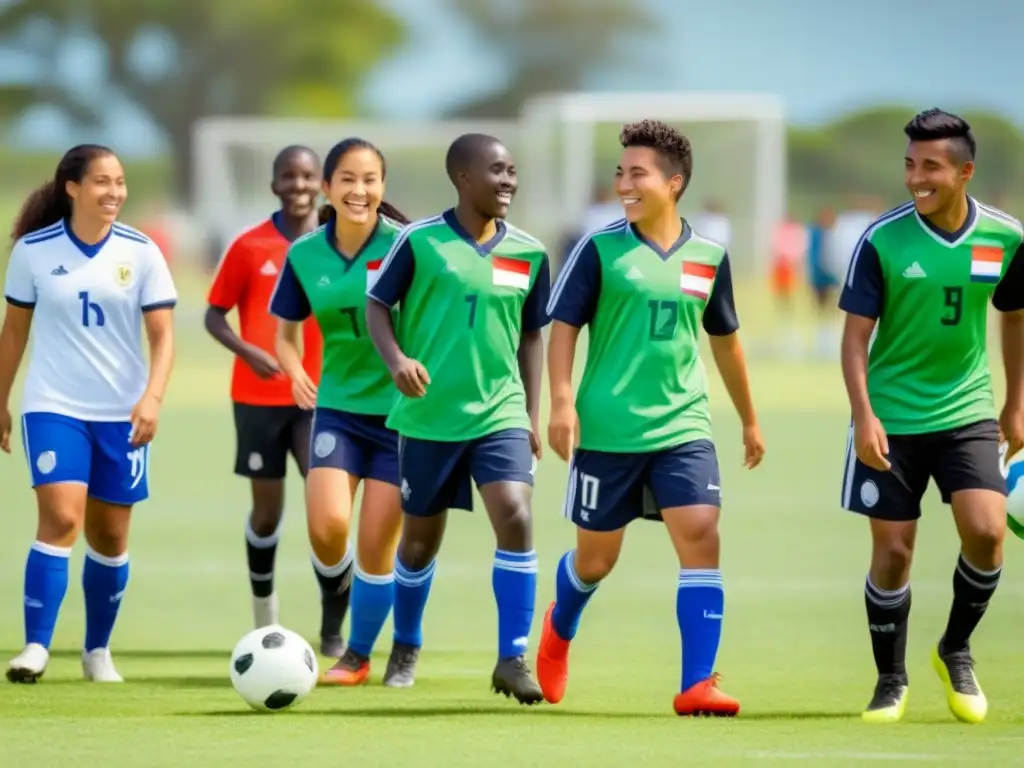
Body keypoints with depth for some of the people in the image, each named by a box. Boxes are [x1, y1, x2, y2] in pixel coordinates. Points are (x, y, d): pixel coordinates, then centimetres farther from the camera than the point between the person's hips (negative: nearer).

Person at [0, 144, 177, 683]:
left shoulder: (140, 253, -2)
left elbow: (162, 334, -2)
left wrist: (153, 397, -18)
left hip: (122, 414, 2)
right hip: (53, 407, -2)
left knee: (110, 536, 8)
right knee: (61, 519, -18)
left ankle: (97, 650, 23)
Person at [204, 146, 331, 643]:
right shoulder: (249, 246, -2)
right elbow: (215, 316, 0)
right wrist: (248, 352, -17)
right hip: (260, 395, 0)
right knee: (267, 508, 8)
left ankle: (332, 632, -9)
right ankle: (264, 619, 29)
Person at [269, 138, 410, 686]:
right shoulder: (305, 255, 0)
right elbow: (286, 333, 13)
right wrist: (295, 372, -5)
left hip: (400, 410, -2)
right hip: (338, 408, 2)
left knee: (376, 544, -1)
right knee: (326, 527, -16)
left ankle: (358, 656, 19)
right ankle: (338, 593, 19)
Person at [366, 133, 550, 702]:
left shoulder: (528, 253, 3)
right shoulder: (420, 241, -7)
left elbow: (531, 335, 12)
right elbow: (378, 305, -2)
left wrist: (533, 415, 10)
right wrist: (396, 359, -20)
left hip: (501, 413, 1)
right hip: (429, 415, -1)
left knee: (516, 518, -19)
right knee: (421, 537, 11)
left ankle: (514, 659, -12)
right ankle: (407, 646, 37)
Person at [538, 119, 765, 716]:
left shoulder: (709, 258, 4)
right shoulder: (600, 250, -4)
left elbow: (725, 340, 17)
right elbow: (564, 326, -3)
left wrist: (749, 419, 24)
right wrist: (563, 402, -15)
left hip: (683, 427, 2)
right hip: (607, 431, -2)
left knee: (701, 538, -16)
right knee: (596, 558, 10)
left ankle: (698, 684, -15)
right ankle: (558, 633, 43)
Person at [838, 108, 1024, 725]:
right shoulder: (883, 241, -12)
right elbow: (856, 335, -9)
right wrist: (863, 415, -20)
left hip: (968, 413, 2)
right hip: (892, 418, -2)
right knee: (892, 551, 0)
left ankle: (956, 651, 12)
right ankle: (892, 681, 17)